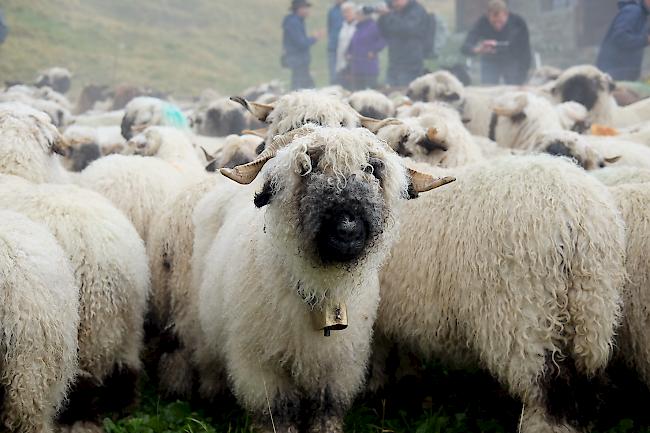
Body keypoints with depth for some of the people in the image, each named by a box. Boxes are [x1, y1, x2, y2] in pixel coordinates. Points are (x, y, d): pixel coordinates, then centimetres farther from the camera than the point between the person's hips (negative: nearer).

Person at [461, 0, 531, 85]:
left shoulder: (518, 22, -26)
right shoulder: (482, 23, -25)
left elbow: (525, 51, -18)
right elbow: (465, 48, -33)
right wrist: (478, 49, -54)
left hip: (513, 62, 0)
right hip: (490, 62, 1)